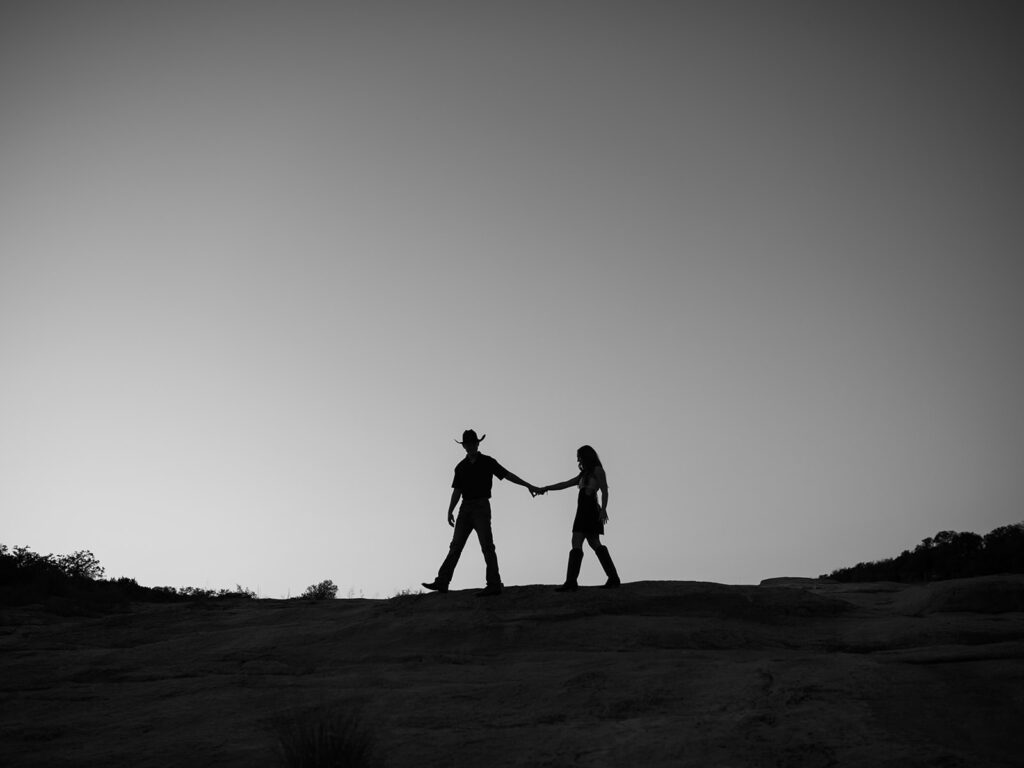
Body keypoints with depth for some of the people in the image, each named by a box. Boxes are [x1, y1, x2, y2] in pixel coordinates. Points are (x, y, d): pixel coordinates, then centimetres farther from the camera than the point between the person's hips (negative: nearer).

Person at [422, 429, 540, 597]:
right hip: (465, 508, 5)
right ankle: (442, 582, 0)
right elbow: (457, 491, 12)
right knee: (456, 544, 1)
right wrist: (450, 511, 0)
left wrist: (528, 486, -6)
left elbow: (508, 475, 1)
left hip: (481, 506, -5)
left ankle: (494, 584, -10)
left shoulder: (487, 462, 2)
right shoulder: (460, 467, 14)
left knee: (487, 545, -10)